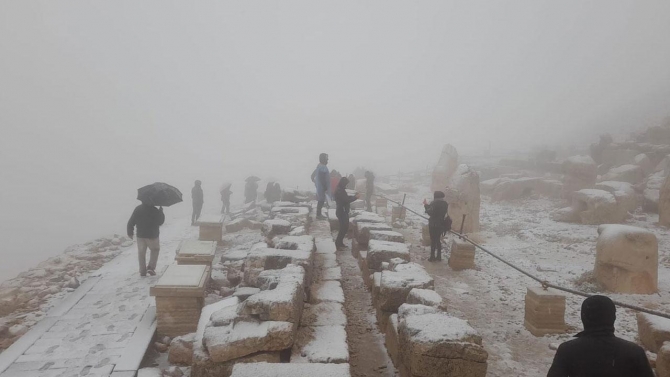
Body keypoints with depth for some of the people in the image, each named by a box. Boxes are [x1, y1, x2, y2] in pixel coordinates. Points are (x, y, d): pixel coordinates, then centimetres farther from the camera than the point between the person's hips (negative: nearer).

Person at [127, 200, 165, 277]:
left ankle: (142, 271, 13)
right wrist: (161, 212, 10)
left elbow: (131, 222, 1)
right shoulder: (155, 211, -12)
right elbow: (160, 222, 1)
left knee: (141, 253, 11)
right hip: (152, 235, -2)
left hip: (140, 236, 2)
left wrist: (130, 233, 12)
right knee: (155, 250, 19)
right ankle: (151, 267, 7)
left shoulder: (137, 209, -2)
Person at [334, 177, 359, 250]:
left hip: (344, 212, 10)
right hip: (341, 212, -10)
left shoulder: (341, 190, 13)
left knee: (345, 228, 13)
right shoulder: (339, 191, -18)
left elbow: (347, 198, 19)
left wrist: (354, 196, 7)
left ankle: (340, 243, 22)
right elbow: (347, 200, -21)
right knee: (343, 228, -7)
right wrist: (355, 197, -10)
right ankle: (338, 244, 1)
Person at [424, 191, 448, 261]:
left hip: (433, 224, -6)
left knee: (433, 240, 3)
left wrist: (426, 205, -6)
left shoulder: (434, 203, -17)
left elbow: (430, 212, -18)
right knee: (438, 240, 17)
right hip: (441, 224, 6)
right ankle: (439, 256, 20)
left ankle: (432, 257, 6)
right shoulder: (445, 204, 4)